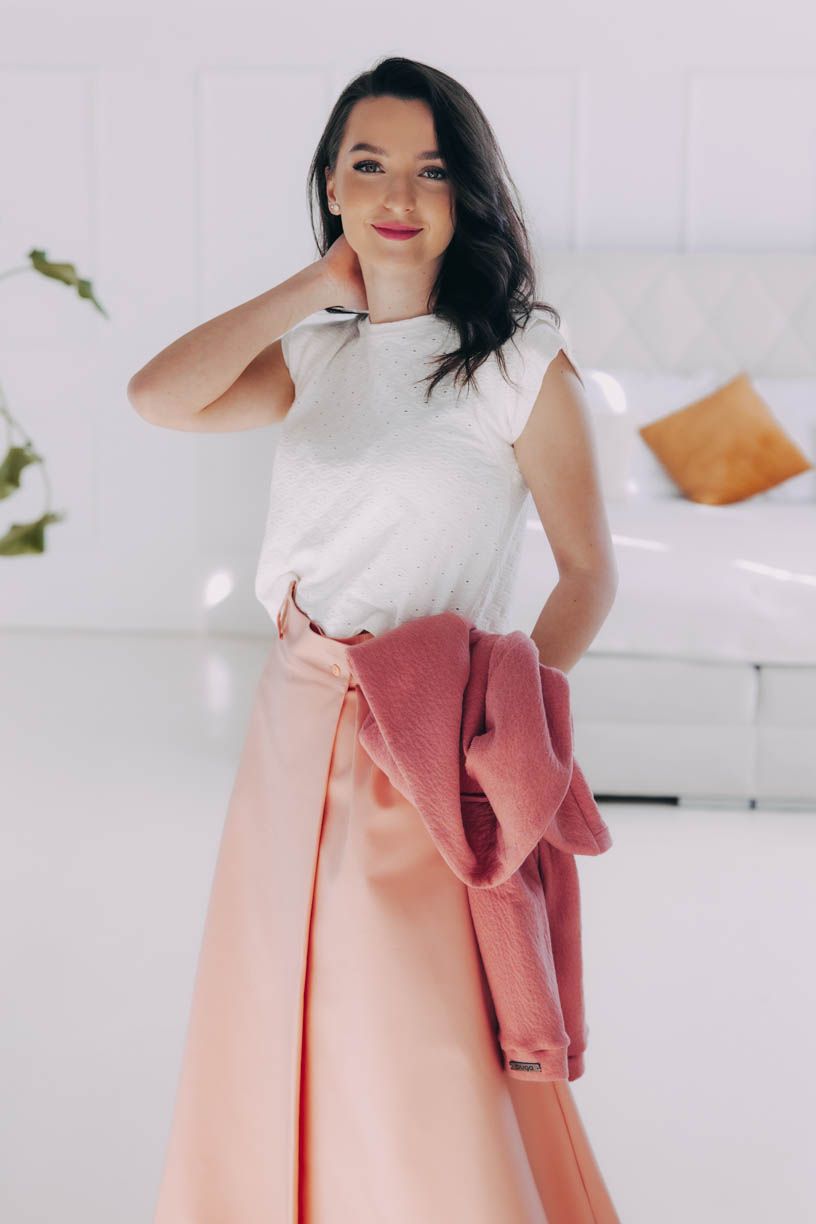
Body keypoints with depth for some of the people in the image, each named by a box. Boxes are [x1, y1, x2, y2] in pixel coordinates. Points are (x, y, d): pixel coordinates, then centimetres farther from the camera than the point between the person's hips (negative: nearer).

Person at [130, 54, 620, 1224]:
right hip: (297, 727, 5)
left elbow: (589, 572, -5)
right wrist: (320, 281, -4)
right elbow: (160, 399, -10)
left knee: (429, 1054, 2)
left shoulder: (522, 361, -6)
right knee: (286, 1012, 17)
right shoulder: (316, 351, 8)